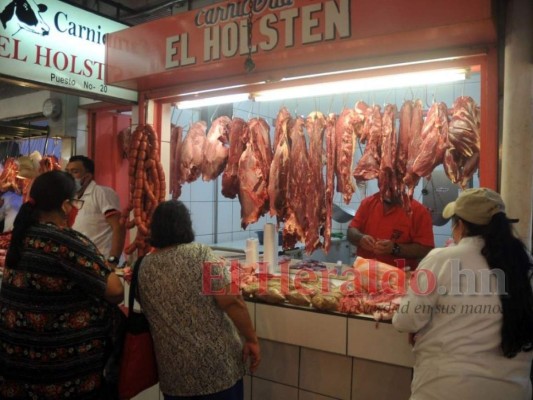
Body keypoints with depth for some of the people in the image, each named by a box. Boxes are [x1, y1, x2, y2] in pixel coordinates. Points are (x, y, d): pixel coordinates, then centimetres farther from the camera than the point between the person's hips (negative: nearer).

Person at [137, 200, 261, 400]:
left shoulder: (143, 268, 0)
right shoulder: (200, 253, -12)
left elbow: (148, 313, 12)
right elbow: (231, 302, -17)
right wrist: (251, 339, -8)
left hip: (173, 371, 3)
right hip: (217, 364, -3)